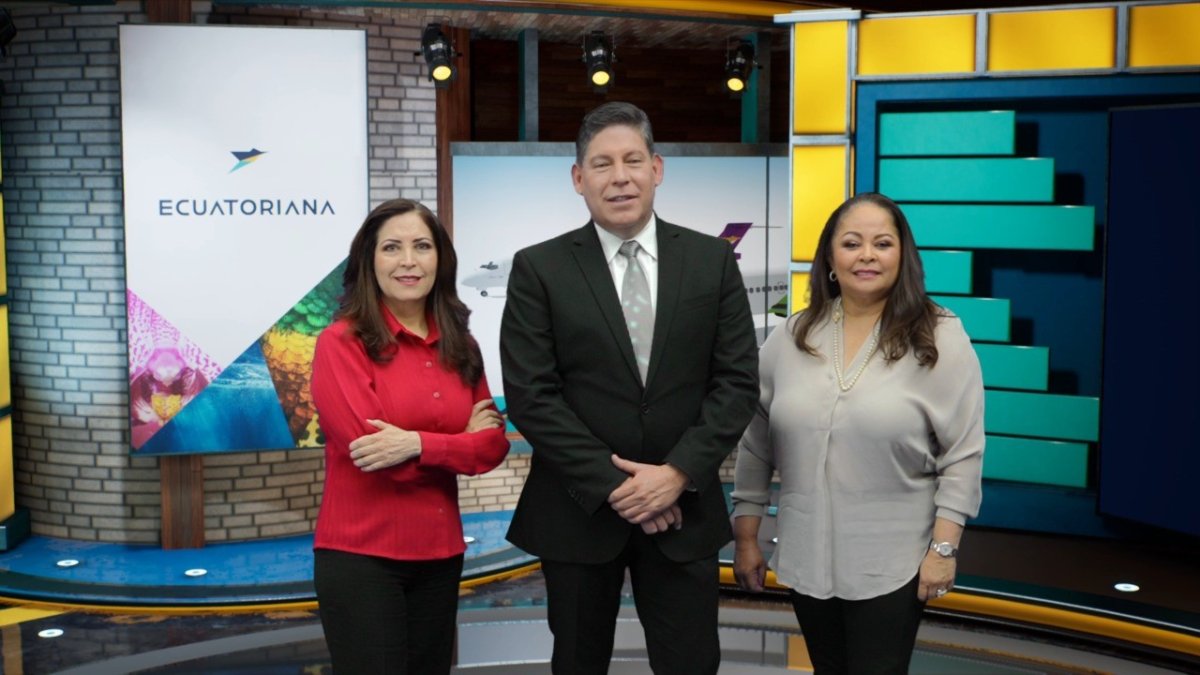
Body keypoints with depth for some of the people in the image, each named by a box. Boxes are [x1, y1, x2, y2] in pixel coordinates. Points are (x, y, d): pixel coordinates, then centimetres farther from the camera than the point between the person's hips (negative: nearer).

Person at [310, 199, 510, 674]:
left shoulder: (459, 346, 6)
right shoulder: (341, 342, -9)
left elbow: (492, 445, -1)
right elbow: (370, 448, -17)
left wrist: (418, 444, -18)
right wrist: (460, 442, -10)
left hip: (439, 553, 5)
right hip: (361, 555, -5)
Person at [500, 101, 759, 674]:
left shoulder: (713, 260, 2)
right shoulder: (538, 269, -3)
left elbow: (738, 379, -1)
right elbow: (531, 395, -9)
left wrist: (679, 473, -12)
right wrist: (612, 485, -14)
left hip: (684, 508, 1)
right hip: (579, 510, -1)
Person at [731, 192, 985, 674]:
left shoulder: (940, 339, -7)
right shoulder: (789, 340, 2)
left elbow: (962, 455, -7)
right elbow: (755, 447, 7)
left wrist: (943, 548, -10)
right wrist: (746, 536, 7)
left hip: (892, 565, -3)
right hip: (807, 559, 4)